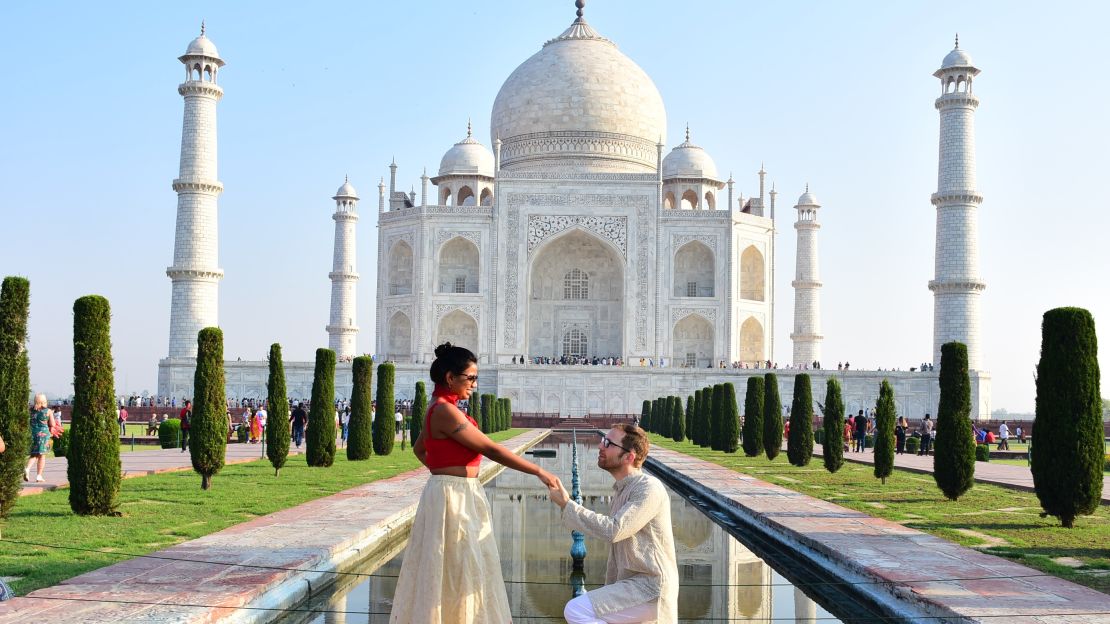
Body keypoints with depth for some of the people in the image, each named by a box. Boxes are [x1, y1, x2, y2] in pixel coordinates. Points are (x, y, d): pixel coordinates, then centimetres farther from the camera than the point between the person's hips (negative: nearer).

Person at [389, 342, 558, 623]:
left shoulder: (439, 408, 11)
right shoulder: (446, 411, -20)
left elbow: (418, 449, 24)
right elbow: (491, 450, -22)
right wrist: (539, 471, -19)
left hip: (459, 495, 10)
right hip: (453, 497, -10)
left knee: (458, 569, 17)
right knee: (456, 570, -1)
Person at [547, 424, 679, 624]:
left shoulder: (649, 488, -14)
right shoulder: (622, 490, 17)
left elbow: (612, 531, -25)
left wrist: (567, 505, -20)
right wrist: (609, 594, 20)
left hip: (650, 589, -10)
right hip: (631, 584, 10)